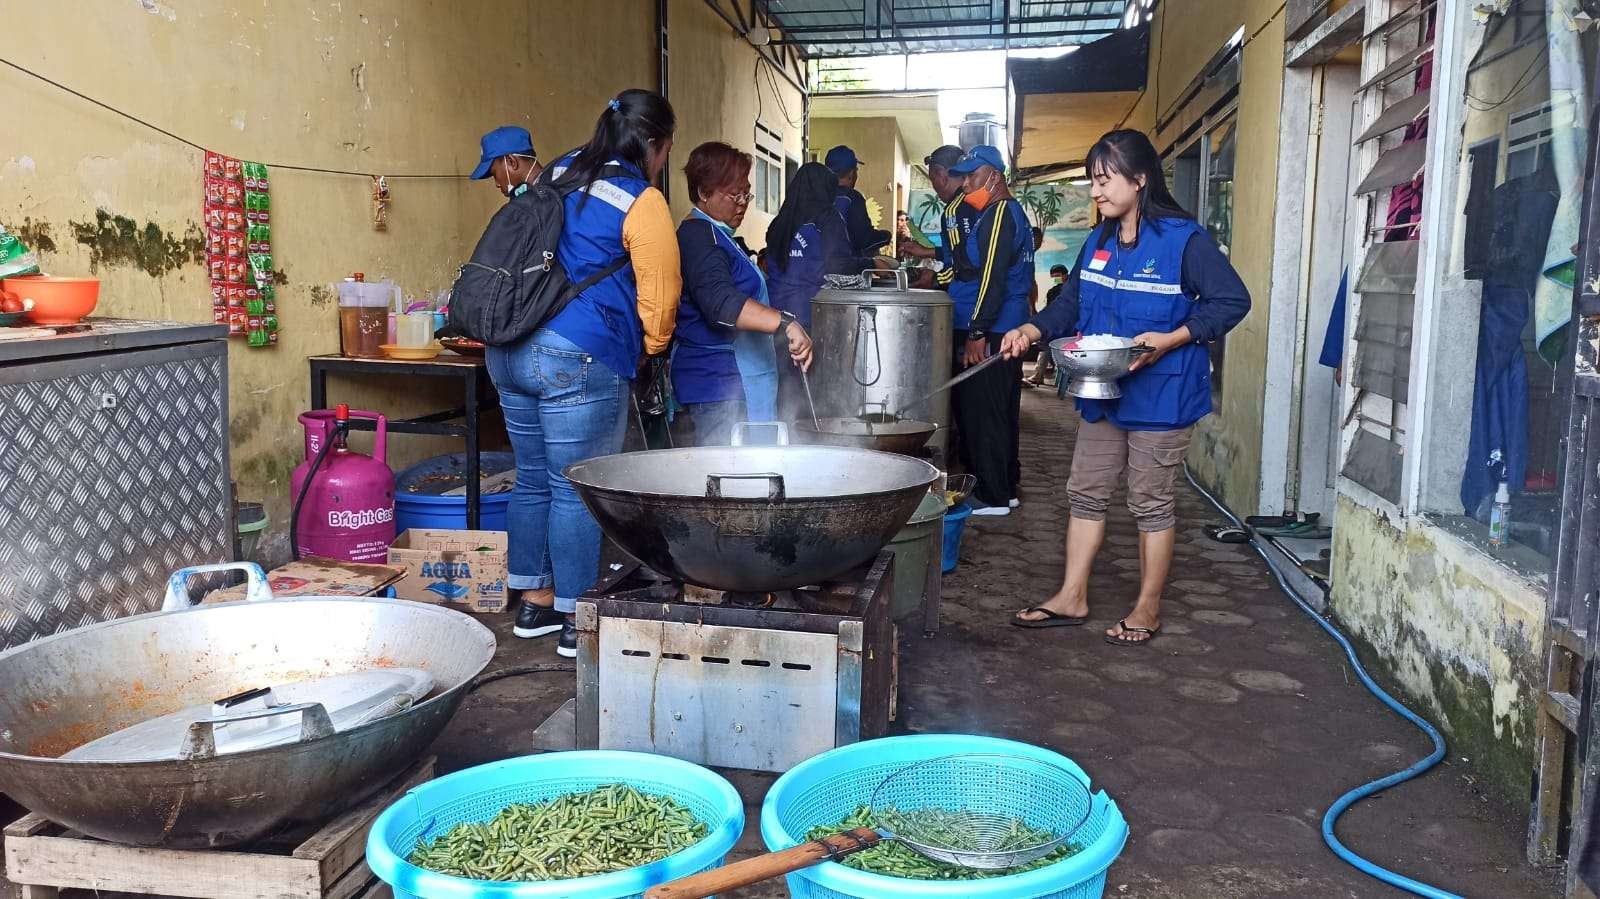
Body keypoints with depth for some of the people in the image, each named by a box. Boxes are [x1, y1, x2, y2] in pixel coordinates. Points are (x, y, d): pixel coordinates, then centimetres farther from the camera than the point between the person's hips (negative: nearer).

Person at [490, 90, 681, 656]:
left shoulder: (558, 176, 15)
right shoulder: (641, 201, -7)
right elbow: (659, 294, -8)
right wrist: (651, 348, 12)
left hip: (509, 350, 8)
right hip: (579, 359, -8)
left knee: (533, 479, 16)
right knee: (577, 489, 0)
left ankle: (533, 601, 26)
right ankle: (577, 620, 9)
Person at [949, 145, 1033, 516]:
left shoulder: (998, 214, -13)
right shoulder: (1015, 212, 18)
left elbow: (992, 278, -20)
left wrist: (977, 333, -20)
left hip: (990, 333, -10)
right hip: (1011, 329, 10)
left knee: (982, 414, -5)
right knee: (1002, 413, 15)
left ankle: (992, 496, 0)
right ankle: (1006, 488, 23)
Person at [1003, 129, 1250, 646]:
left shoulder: (1183, 239, -14)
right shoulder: (1099, 242, 8)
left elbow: (1232, 300, -14)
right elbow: (1071, 303, 12)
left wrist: (1170, 340, -23)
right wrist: (1033, 331, -6)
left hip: (1160, 395, -7)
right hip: (1103, 393, 7)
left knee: (1151, 503, 5)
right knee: (1086, 492, 11)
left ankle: (1148, 609, 19)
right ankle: (1072, 598, 22)